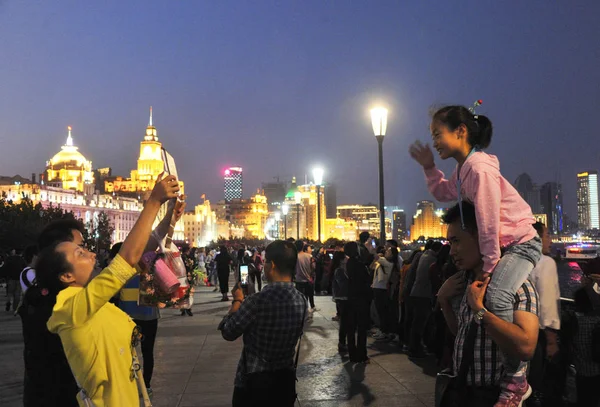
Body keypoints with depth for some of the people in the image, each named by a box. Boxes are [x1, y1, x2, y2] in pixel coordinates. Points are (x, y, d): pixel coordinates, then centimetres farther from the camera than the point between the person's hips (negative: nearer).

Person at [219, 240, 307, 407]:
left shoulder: (258, 300, -25)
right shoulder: (300, 300, -6)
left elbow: (228, 332, -12)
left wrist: (237, 300, 2)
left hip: (254, 381, -5)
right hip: (286, 379, 5)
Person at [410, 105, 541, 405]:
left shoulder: (479, 167, -23)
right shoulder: (463, 169, 7)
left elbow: (489, 223, -23)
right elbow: (444, 194, 25)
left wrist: (488, 265, -16)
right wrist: (429, 168, 13)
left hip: (520, 243, -11)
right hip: (500, 245, 11)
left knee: (496, 296, -31)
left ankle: (517, 380, -19)